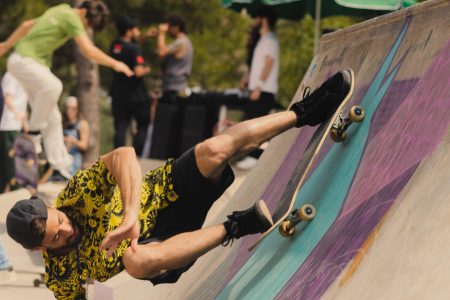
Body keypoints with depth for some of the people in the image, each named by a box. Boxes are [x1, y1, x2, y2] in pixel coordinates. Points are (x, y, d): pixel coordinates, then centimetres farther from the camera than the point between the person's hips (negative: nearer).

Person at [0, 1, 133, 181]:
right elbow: (89, 51, -21)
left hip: (36, 63, 10)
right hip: (24, 60, -10)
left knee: (52, 117, 4)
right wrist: (114, 64, -14)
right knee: (53, 85, -37)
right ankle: (33, 132, -23)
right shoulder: (72, 18, -13)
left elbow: (27, 25, 25)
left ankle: (59, 165, 5)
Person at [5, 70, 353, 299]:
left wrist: (131, 214, -45)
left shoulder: (76, 193, -20)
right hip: (156, 237, -1)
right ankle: (237, 226, -26)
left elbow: (123, 155, -34)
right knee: (136, 260, -40)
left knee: (214, 150, -28)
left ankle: (303, 112, -11)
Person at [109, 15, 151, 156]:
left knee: (120, 127, 6)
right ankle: (137, 154, 1)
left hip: (118, 94, 6)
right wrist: (147, 70, -5)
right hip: (136, 94, -6)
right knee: (143, 125, 9)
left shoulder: (114, 46, 5)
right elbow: (138, 71, -26)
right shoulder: (134, 48, -17)